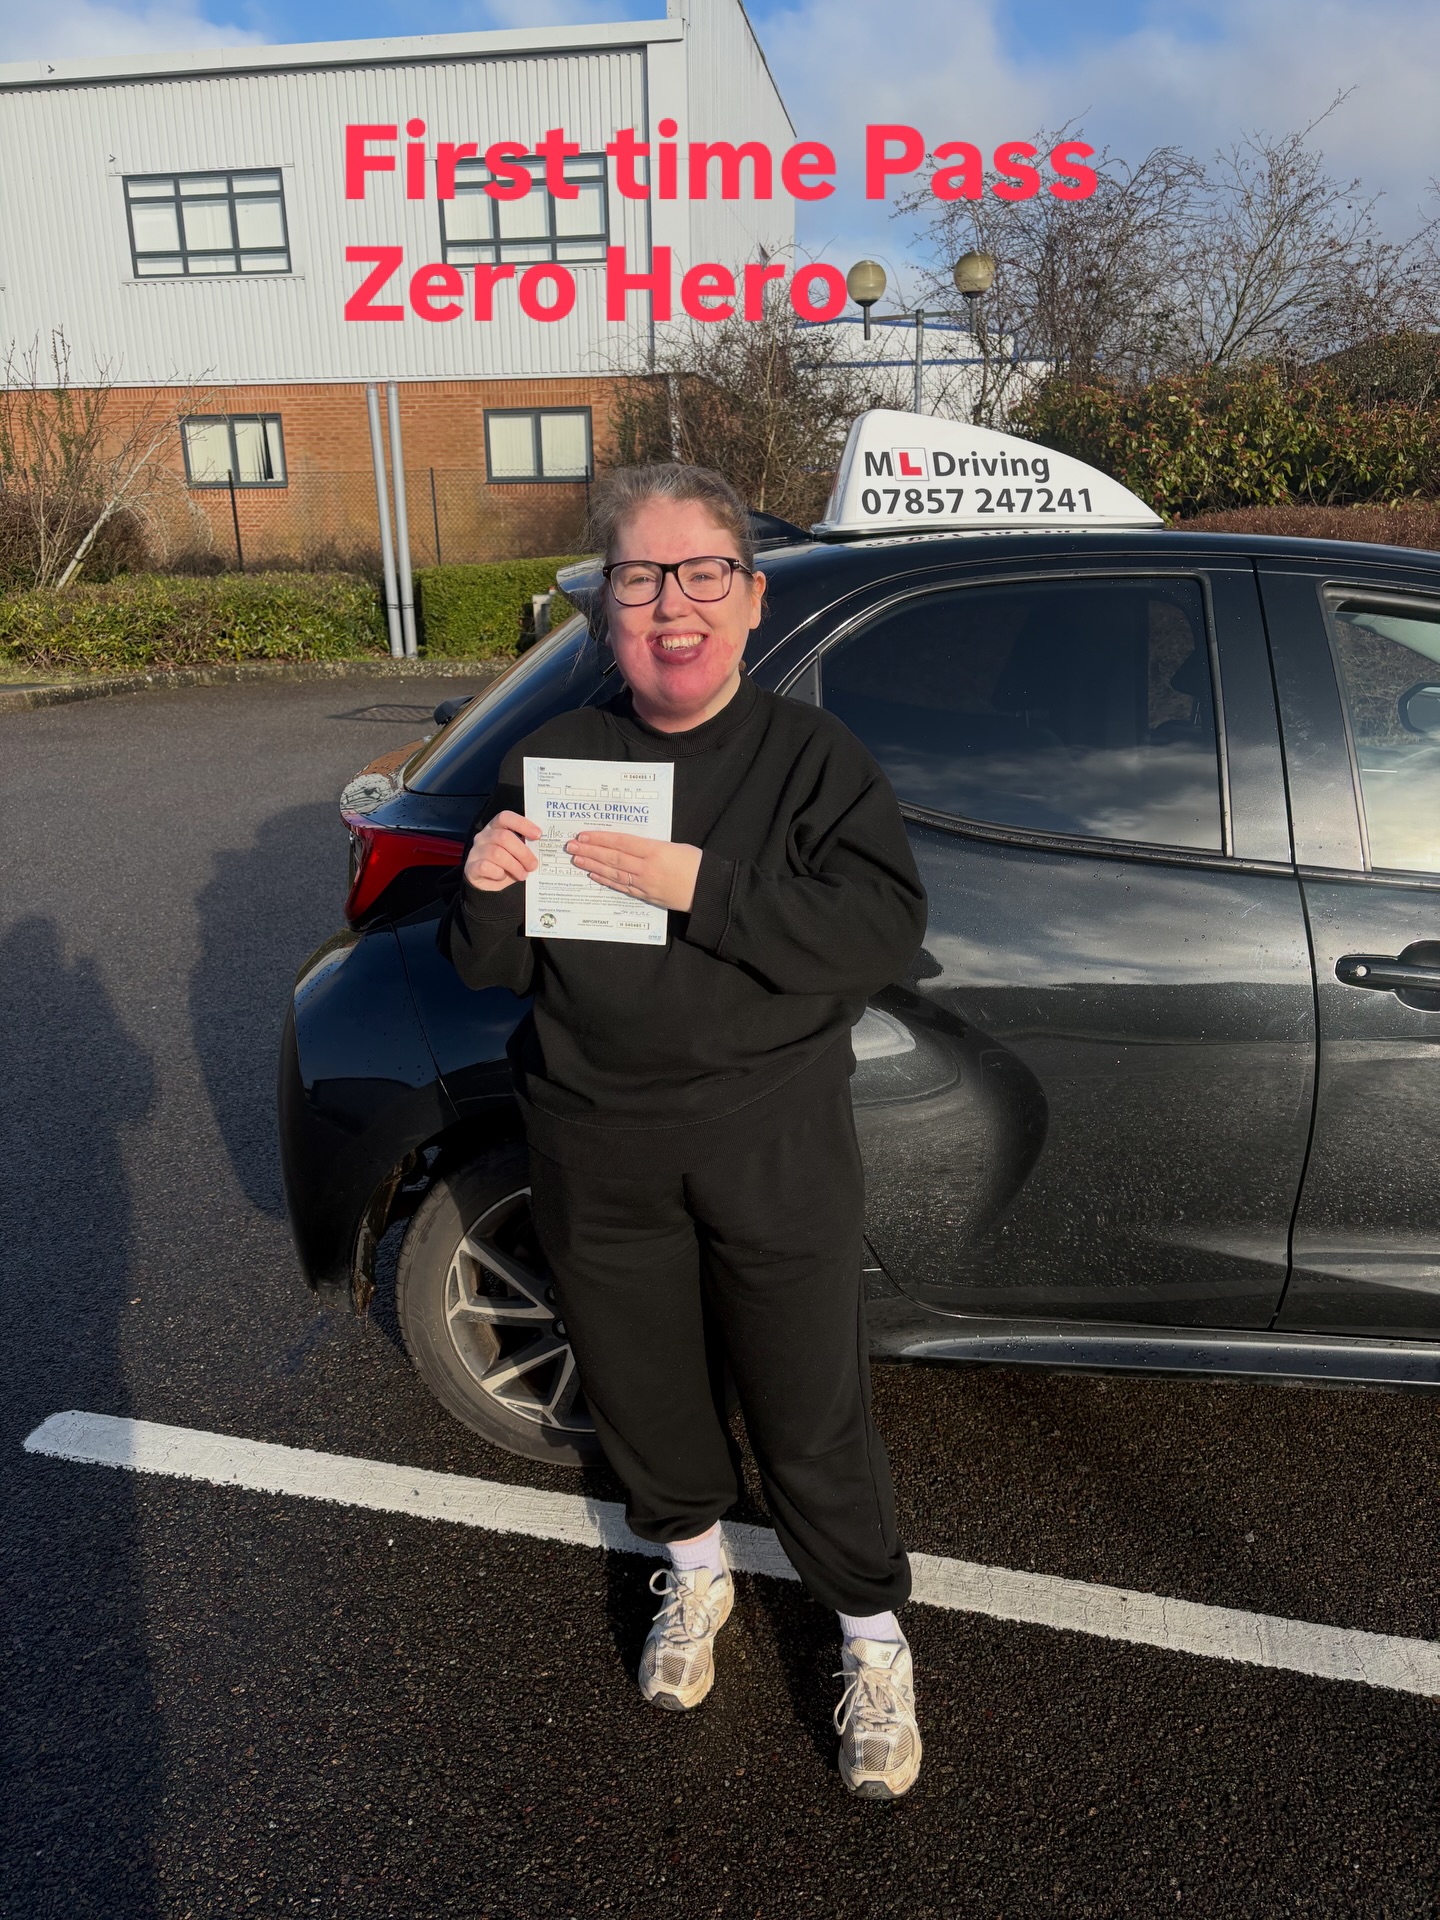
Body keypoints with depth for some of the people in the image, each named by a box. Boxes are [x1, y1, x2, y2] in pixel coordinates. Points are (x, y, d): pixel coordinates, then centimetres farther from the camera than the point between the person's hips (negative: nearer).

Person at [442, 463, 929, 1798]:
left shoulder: (809, 755, -6)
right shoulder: (556, 757, 2)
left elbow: (885, 933, -18)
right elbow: (490, 969, 4)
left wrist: (700, 885, -26)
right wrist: (487, 891, -18)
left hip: (771, 1146, -2)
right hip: (594, 1148, 3)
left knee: (810, 1413, 9)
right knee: (639, 1385, 20)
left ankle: (873, 1641, 35)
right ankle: (695, 1572, 50)